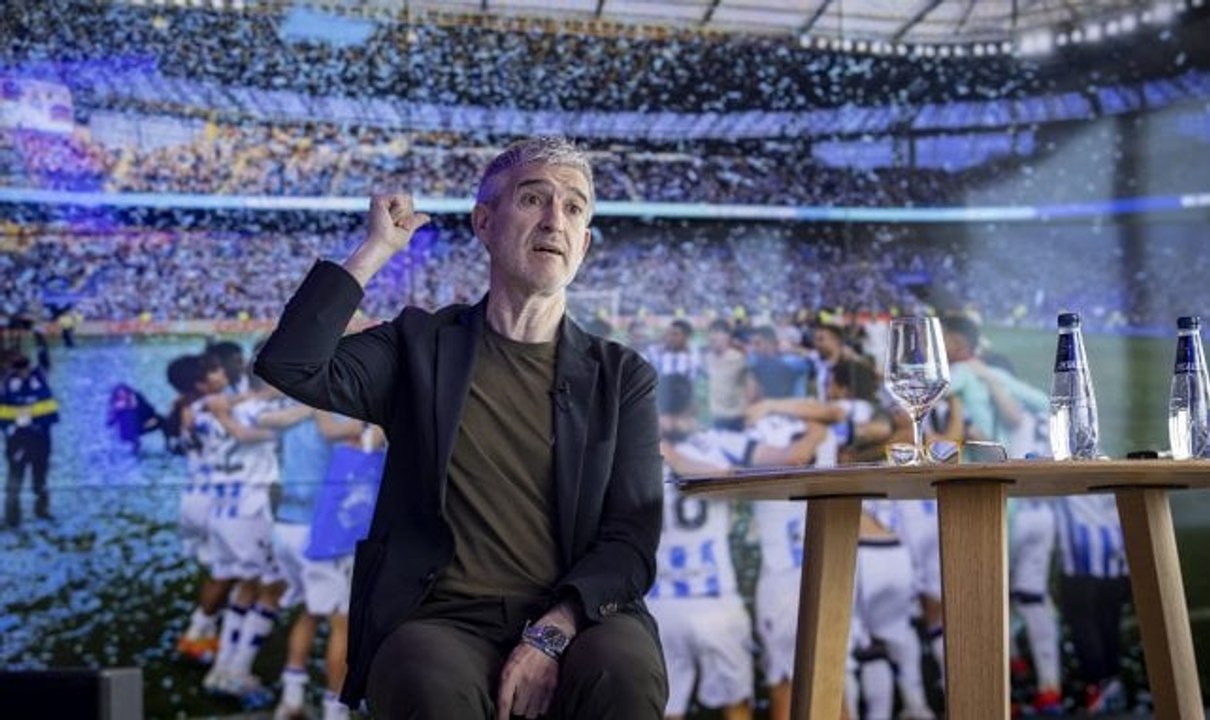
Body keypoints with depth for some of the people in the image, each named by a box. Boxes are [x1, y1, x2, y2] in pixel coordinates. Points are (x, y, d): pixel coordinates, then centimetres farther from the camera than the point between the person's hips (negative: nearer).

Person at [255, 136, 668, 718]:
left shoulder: (622, 378, 11)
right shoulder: (421, 347, 12)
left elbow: (631, 542, 2)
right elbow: (290, 365, -6)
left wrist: (551, 633, -16)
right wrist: (377, 248, 1)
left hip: (573, 620, 1)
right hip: (442, 621, -1)